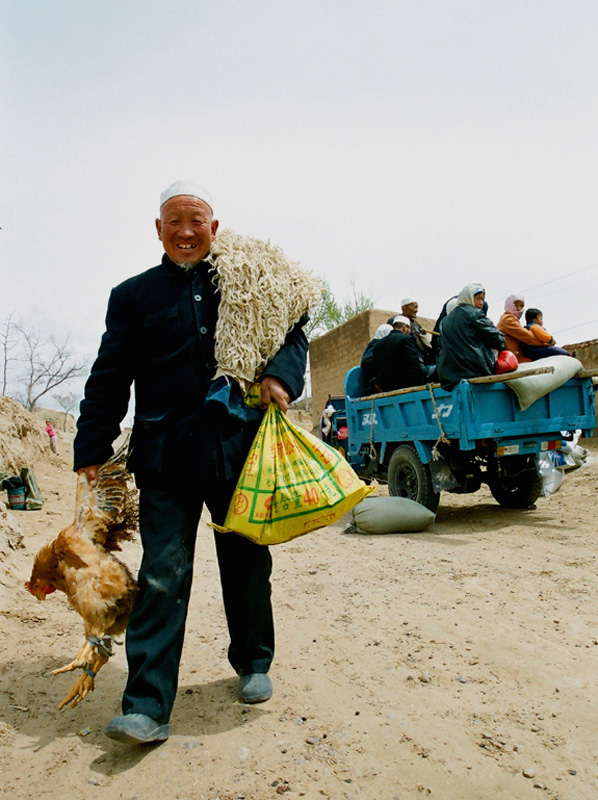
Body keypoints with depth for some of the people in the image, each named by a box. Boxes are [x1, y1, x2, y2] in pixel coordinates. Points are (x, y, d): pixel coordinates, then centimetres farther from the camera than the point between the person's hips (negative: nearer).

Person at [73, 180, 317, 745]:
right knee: (162, 575, -4)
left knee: (246, 562, 13)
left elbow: (292, 334, 13)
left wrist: (280, 375, -9)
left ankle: (253, 664, 35)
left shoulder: (251, 283, 10)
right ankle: (147, 706, 7)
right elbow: (109, 379, 9)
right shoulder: (134, 295, 11)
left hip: (238, 447, 1)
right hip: (166, 454, 0)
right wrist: (91, 450, 3)